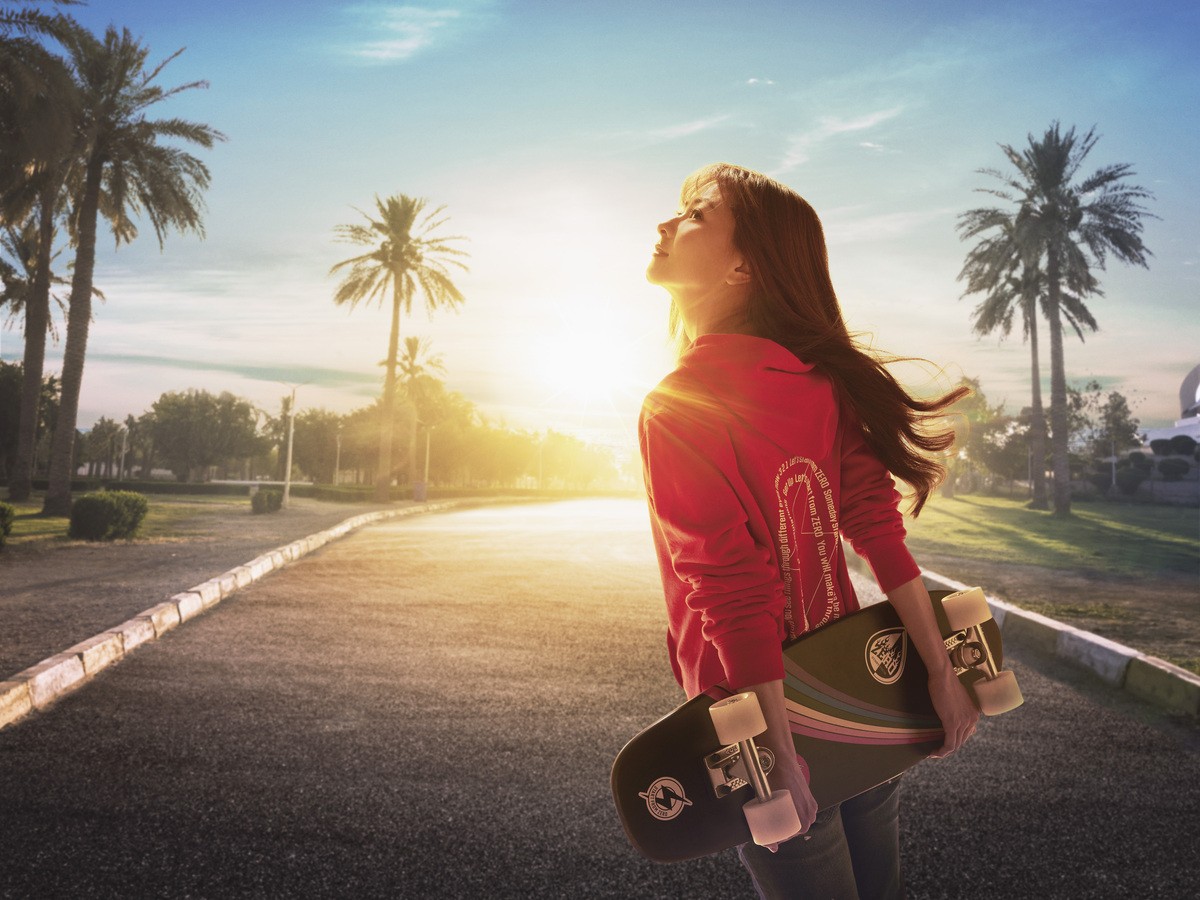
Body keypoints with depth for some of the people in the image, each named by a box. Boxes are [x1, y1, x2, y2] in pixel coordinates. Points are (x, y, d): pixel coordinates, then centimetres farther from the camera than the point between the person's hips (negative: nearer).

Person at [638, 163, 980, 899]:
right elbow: (880, 528, -5)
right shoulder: (820, 377, -3)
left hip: (778, 711, -5)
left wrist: (779, 753, -16)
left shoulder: (675, 410, -20)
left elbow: (735, 595, -22)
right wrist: (942, 673, -1)